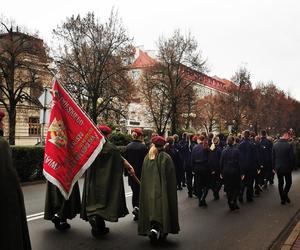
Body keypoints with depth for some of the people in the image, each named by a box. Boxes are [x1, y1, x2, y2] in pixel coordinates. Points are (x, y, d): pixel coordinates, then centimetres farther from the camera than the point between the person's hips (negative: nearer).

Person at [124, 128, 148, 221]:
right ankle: (137, 207, -13)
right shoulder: (143, 146, -13)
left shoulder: (128, 146, 2)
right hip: (141, 173, -5)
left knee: (135, 192, 14)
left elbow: (125, 160, 7)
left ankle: (136, 214, 18)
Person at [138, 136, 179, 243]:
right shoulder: (166, 157, -9)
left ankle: (152, 229, 3)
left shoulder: (147, 158, 0)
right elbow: (171, 177, -6)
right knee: (162, 208, 5)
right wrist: (171, 189, 4)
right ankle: (158, 229, -5)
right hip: (162, 189, -3)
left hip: (149, 189, 3)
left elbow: (143, 176, 6)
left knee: (152, 208, 11)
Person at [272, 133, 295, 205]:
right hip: (287, 167, -3)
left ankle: (282, 198, 14)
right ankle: (285, 195, -6)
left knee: (280, 183, 11)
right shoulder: (288, 145, -14)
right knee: (288, 182, 13)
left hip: (278, 168, 3)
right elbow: (291, 157, -10)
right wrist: (291, 167, 2)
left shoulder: (275, 145, -1)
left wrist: (274, 167, 10)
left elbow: (273, 157, 4)